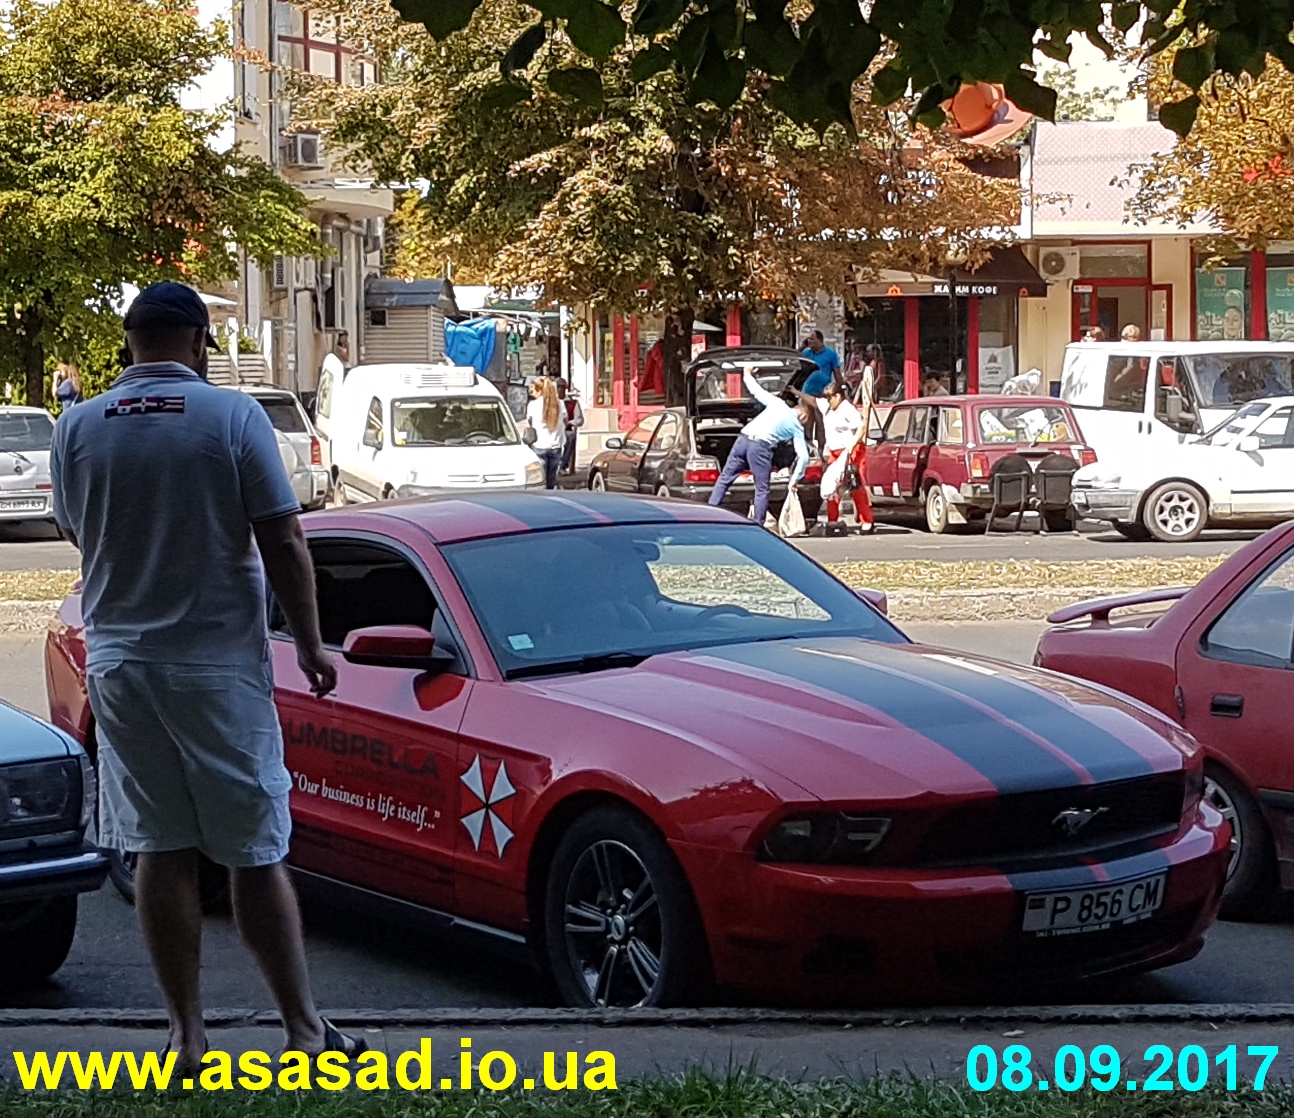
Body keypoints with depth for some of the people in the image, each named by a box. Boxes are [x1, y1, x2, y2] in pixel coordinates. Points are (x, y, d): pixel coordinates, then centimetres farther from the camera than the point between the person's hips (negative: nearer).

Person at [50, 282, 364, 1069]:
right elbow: (283, 543, -10)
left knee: (161, 851, 8)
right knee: (257, 851, 4)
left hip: (120, 662, 3)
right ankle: (304, 1027, 8)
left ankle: (187, 1033, 12)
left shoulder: (78, 429, 1)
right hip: (219, 662, -3)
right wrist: (312, 645, -1)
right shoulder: (233, 417, -9)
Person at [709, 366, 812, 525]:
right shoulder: (797, 428, 12)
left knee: (724, 479, 12)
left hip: (743, 438, 4)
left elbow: (757, 391, 22)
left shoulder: (777, 403, 18)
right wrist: (795, 479, 16)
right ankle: (757, 526, 6)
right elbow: (803, 457, 7)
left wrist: (747, 375, 40)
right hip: (760, 446, -4)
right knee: (762, 489, 8)